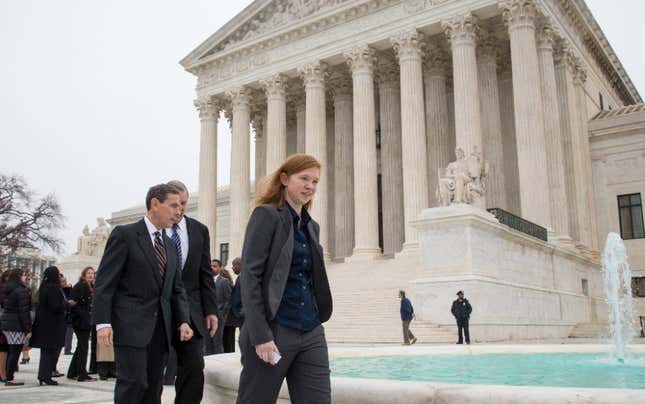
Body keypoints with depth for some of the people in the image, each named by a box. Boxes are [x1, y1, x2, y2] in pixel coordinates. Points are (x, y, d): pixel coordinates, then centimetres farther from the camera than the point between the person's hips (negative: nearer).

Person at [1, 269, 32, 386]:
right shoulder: (22, 291, -13)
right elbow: (24, 312, -16)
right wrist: (28, 329, -13)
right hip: (17, 326, -9)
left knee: (10, 352, 13)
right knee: (15, 352, -4)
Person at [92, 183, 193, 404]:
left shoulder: (170, 245, 17)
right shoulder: (125, 234, -3)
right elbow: (104, 282, -8)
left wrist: (183, 321, 0)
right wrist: (103, 322, -17)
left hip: (160, 327, 6)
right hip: (130, 325, -6)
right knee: (134, 383, -11)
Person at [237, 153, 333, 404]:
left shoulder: (312, 226, 17)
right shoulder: (267, 215, -5)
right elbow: (250, 276, -13)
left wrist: (314, 325, 13)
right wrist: (260, 335, -19)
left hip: (311, 333, 7)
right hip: (273, 331, -6)